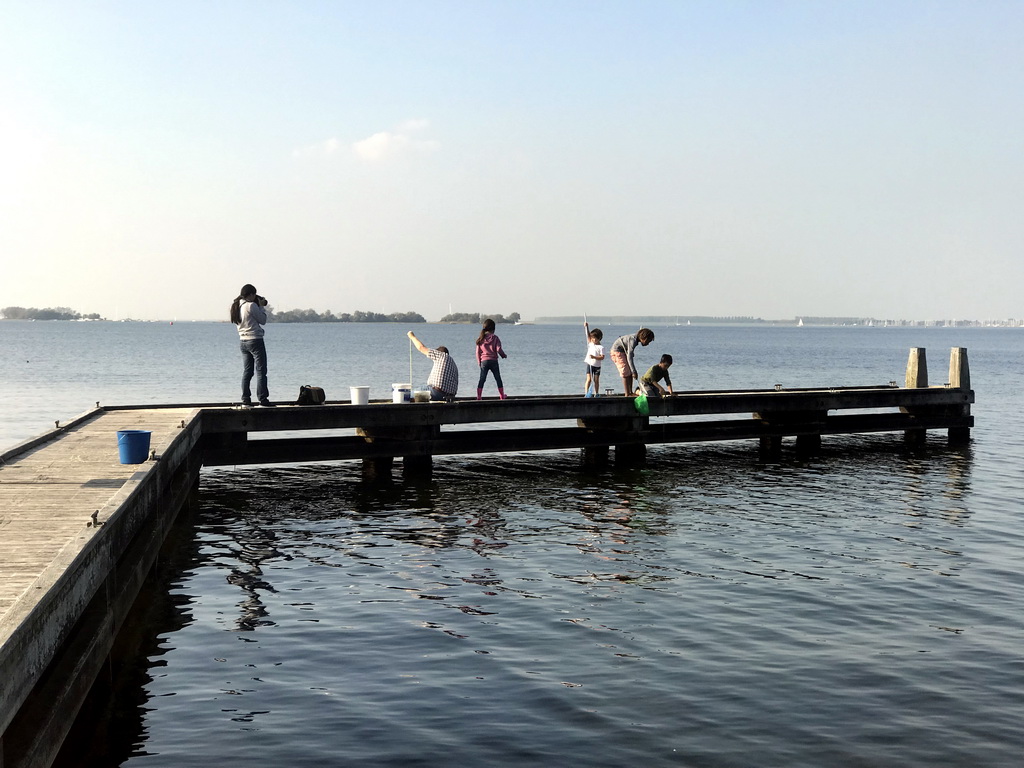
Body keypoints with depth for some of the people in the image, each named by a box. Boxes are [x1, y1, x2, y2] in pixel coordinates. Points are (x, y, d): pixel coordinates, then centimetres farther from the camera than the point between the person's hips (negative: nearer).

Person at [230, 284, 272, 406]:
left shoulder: (237, 306, 8)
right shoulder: (251, 305, -16)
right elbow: (263, 320, -8)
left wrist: (259, 306, 12)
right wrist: (262, 306, 2)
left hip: (243, 341, 8)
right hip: (255, 340, -8)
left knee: (247, 371, 11)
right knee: (261, 371, -3)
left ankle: (245, 399, 9)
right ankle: (262, 399, -4)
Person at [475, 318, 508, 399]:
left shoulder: (480, 339, 3)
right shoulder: (495, 338, -5)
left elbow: (478, 352, 4)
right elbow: (498, 349, -11)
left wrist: (479, 362, 13)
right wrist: (504, 355, 8)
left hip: (484, 361, 2)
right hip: (493, 361, -2)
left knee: (482, 380, 5)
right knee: (498, 379, 11)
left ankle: (479, 396, -3)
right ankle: (502, 396, 16)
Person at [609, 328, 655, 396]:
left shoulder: (636, 338, -2)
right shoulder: (633, 340, -29)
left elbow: (630, 354, 10)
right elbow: (629, 357, -32)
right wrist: (634, 371, -33)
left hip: (623, 351, 9)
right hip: (617, 352, -9)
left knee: (630, 372, 7)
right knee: (626, 373, -11)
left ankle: (630, 392, 13)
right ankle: (627, 395, -9)